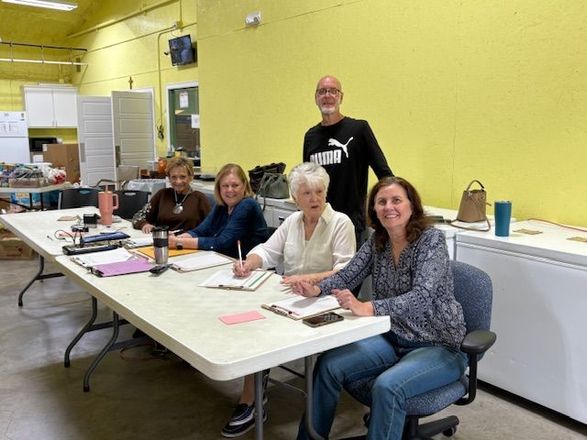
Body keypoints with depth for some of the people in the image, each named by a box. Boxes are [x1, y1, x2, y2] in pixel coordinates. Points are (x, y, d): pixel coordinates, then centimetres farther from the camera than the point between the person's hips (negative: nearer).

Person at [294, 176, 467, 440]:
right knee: (328, 365, -13)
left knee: (387, 386, -32)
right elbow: (347, 276, 4)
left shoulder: (431, 239, -17)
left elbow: (422, 296, -30)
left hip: (439, 347, -6)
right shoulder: (377, 241, 1)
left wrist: (368, 309, -44)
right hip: (393, 339, 6)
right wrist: (316, 289, -18)